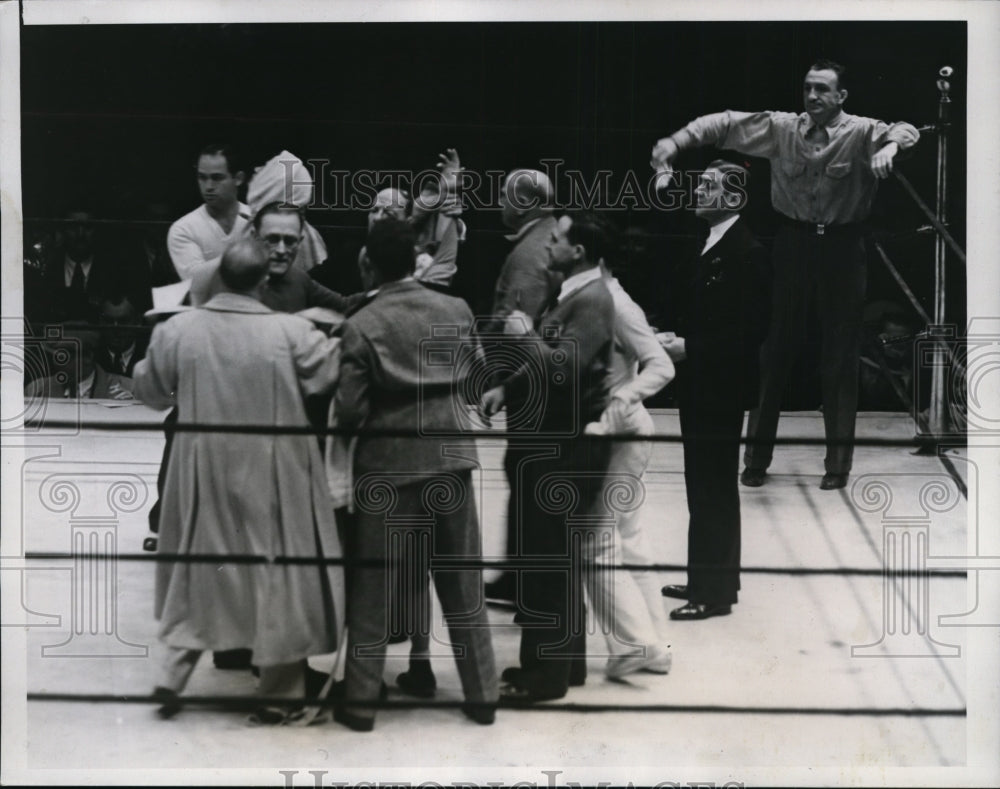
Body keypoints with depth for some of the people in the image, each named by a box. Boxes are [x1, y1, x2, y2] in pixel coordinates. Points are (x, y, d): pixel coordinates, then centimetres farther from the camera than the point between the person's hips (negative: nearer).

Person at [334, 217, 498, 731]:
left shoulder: (361, 327, -12)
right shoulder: (456, 310, -1)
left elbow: (349, 409, -13)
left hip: (388, 464, -3)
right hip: (450, 457, 3)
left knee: (372, 586, 8)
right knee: (463, 583, 13)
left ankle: (360, 699, 14)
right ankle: (481, 694, 20)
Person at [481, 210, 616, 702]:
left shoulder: (592, 300, -18)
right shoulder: (571, 294, 13)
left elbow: (564, 367, -28)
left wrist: (526, 333, -14)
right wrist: (507, 388, 5)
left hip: (572, 446, -10)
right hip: (553, 440, 10)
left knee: (552, 557, -2)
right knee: (551, 554, 17)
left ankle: (547, 674, 9)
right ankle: (563, 660, 29)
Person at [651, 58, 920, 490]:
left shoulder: (860, 132, -6)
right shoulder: (782, 127, 0)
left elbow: (904, 131, -20)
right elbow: (726, 123, -1)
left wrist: (890, 145, -43)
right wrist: (676, 142, -12)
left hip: (842, 247, -2)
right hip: (793, 243, 2)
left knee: (840, 355, 5)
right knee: (776, 348, 7)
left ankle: (838, 460, 14)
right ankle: (757, 455, 17)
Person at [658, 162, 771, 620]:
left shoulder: (746, 252, -16)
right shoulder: (707, 247, 13)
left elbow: (750, 329, -21)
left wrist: (689, 348, -20)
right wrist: (676, 338, 3)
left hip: (721, 389, -9)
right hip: (699, 386, 9)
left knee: (713, 490, -3)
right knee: (706, 488, 16)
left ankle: (714, 593, 5)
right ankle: (707, 579, 26)